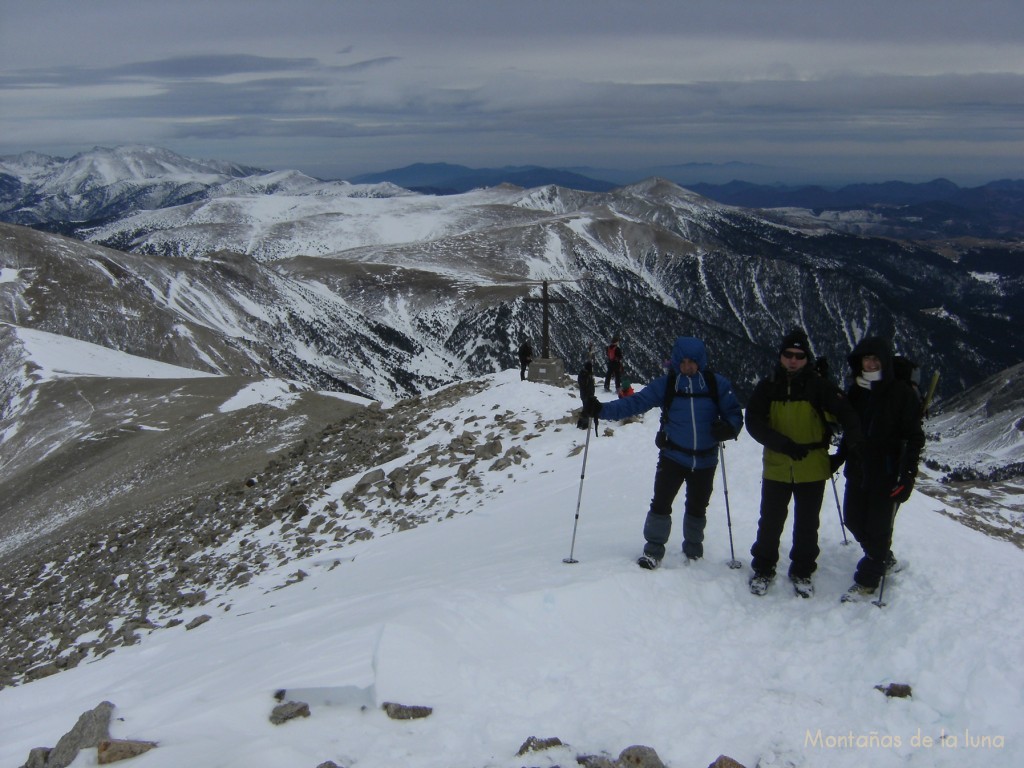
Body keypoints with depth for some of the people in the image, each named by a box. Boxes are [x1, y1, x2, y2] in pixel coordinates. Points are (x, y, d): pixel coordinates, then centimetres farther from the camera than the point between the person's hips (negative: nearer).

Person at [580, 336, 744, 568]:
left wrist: (727, 427, -24)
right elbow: (635, 403, -11)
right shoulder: (666, 384, -6)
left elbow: (734, 413, -1)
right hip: (673, 456, -1)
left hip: (705, 460, 1)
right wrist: (601, 410, -21)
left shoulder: (717, 384, -6)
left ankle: (693, 550, 36)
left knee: (697, 507, 16)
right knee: (661, 503, -8)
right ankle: (653, 551, 8)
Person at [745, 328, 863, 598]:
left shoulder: (820, 386, -6)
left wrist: (858, 445, -29)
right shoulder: (767, 387, -2)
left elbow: (846, 415, -13)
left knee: (807, 524, 12)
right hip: (776, 467, 1)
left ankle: (802, 571, 28)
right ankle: (763, 569, 25)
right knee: (770, 522, 9)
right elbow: (754, 423, -9)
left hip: (812, 468, 0)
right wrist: (785, 444, -20)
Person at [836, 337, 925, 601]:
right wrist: (842, 454, 13)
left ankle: (867, 580, 15)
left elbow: (915, 437, -11)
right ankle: (884, 559, 38)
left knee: (878, 526, 1)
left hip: (887, 473, -6)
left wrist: (907, 474, -17)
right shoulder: (857, 390, 6)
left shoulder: (902, 392, -10)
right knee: (853, 519, 14)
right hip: (858, 469, 6)